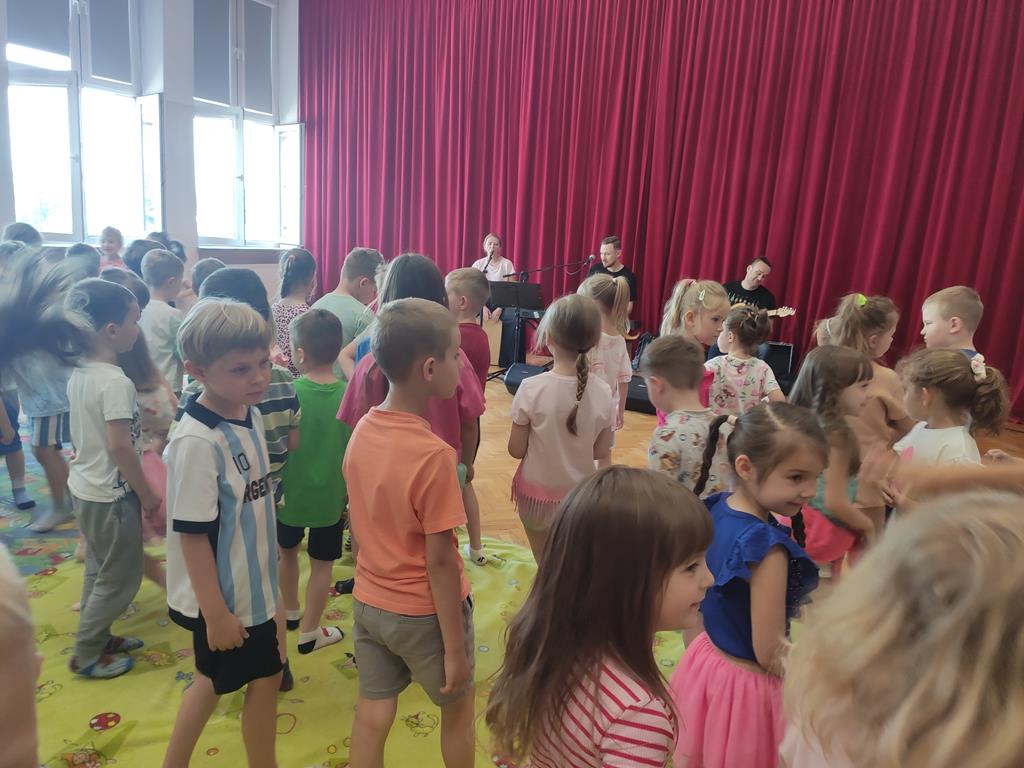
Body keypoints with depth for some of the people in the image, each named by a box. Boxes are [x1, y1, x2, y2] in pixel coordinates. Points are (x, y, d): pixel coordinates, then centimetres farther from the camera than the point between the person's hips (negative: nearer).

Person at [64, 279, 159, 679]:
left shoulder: (79, 373, 3)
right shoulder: (116, 381, -25)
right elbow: (120, 446, -26)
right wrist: (147, 494, -16)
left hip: (85, 486, 9)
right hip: (111, 494, -9)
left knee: (100, 570, 23)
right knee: (121, 577, 7)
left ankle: (98, 637, 37)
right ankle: (86, 654, 20)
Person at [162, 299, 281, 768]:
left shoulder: (250, 415, -2)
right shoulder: (197, 442, -27)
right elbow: (193, 535, -23)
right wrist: (215, 613, -18)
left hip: (251, 584, 8)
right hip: (224, 596, -8)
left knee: (216, 679, 24)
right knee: (265, 677, 12)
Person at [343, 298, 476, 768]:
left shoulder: (362, 430, -6)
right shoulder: (433, 454, -27)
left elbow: (360, 523, 4)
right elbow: (440, 561, -22)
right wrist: (455, 649, -13)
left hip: (369, 601, 6)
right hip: (423, 611, -5)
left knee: (372, 711, 20)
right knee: (458, 706, 20)